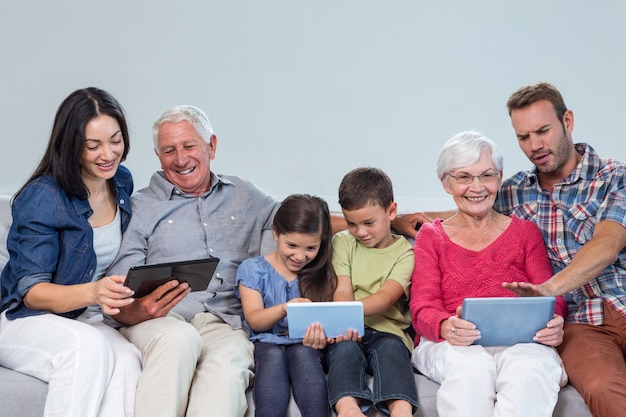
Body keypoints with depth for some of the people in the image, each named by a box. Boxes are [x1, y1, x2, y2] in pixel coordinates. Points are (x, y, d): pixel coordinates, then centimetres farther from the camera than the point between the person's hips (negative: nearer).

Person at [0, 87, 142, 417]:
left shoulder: (122, 183, 4)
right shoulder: (42, 197, -14)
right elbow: (30, 291, -17)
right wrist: (92, 292, -35)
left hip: (88, 323, 4)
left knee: (128, 361, -31)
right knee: (88, 345, -38)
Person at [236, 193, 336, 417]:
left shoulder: (322, 274, 10)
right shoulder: (253, 269, 7)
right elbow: (254, 320, -2)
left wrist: (321, 337, -21)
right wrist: (285, 309, -23)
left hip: (304, 344, 1)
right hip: (267, 342, -1)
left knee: (303, 353, -33)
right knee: (273, 356, -33)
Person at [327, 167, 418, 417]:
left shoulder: (404, 253, 7)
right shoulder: (343, 242, 14)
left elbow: (386, 297, -10)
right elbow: (343, 291, 0)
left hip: (387, 332, -1)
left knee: (391, 347, -33)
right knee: (345, 347, -31)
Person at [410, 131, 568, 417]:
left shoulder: (525, 232, 21)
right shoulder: (431, 236, 18)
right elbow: (422, 310, 4)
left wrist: (554, 325, -16)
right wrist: (446, 327, -22)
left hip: (518, 342, 0)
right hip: (449, 346, 0)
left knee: (529, 367, -37)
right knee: (471, 366, -37)